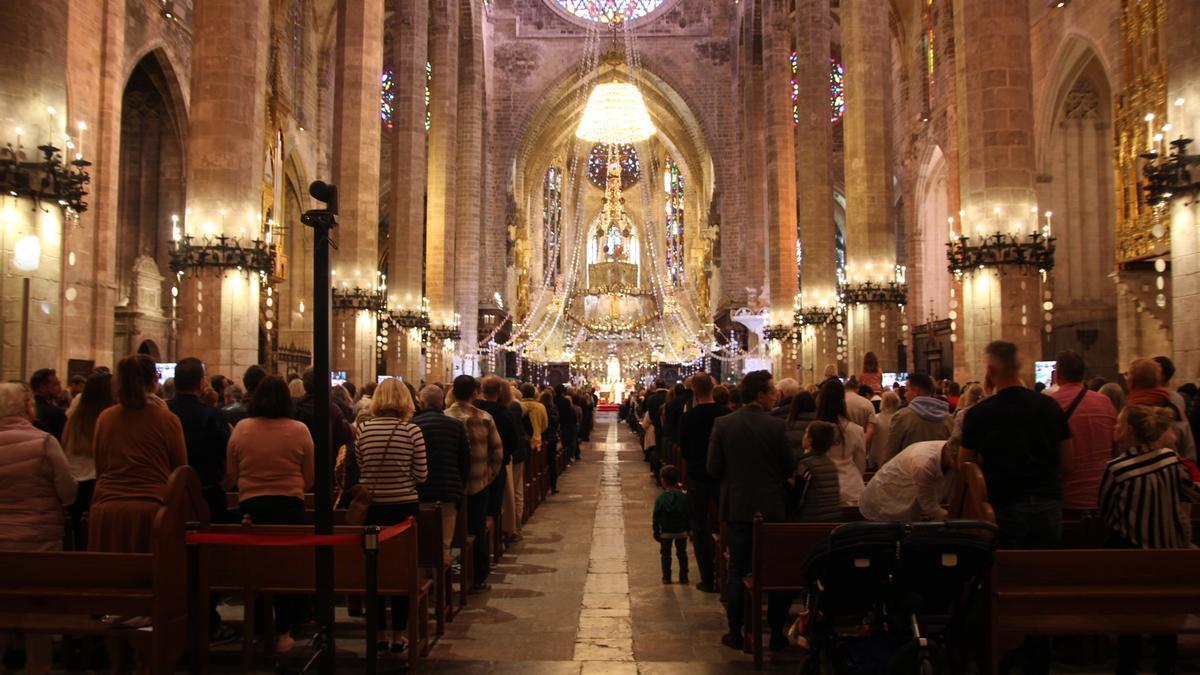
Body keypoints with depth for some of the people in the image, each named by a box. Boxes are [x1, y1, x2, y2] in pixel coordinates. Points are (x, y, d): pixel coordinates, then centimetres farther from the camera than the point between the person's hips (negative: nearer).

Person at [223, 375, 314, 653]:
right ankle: (283, 632, 14)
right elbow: (309, 479, 1)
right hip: (290, 506, -1)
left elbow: (230, 476, 4)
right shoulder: (299, 430, -6)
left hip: (250, 505, 1)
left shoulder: (241, 428, -3)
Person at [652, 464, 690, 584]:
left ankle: (666, 577, 13)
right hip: (681, 532, 2)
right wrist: (688, 528, 11)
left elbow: (656, 517, -8)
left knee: (666, 554, 11)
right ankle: (683, 577, 17)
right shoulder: (684, 497, -8)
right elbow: (689, 515, -2)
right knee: (682, 553, 14)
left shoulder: (660, 499, -13)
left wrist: (656, 531, 2)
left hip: (665, 533, -1)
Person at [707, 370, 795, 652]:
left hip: (737, 507, 1)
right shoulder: (776, 425, -12)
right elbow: (789, 468, -7)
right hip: (772, 507, -1)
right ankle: (777, 633, 18)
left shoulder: (722, 424, -7)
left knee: (737, 570, 11)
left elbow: (714, 468, -4)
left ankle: (736, 633, 14)